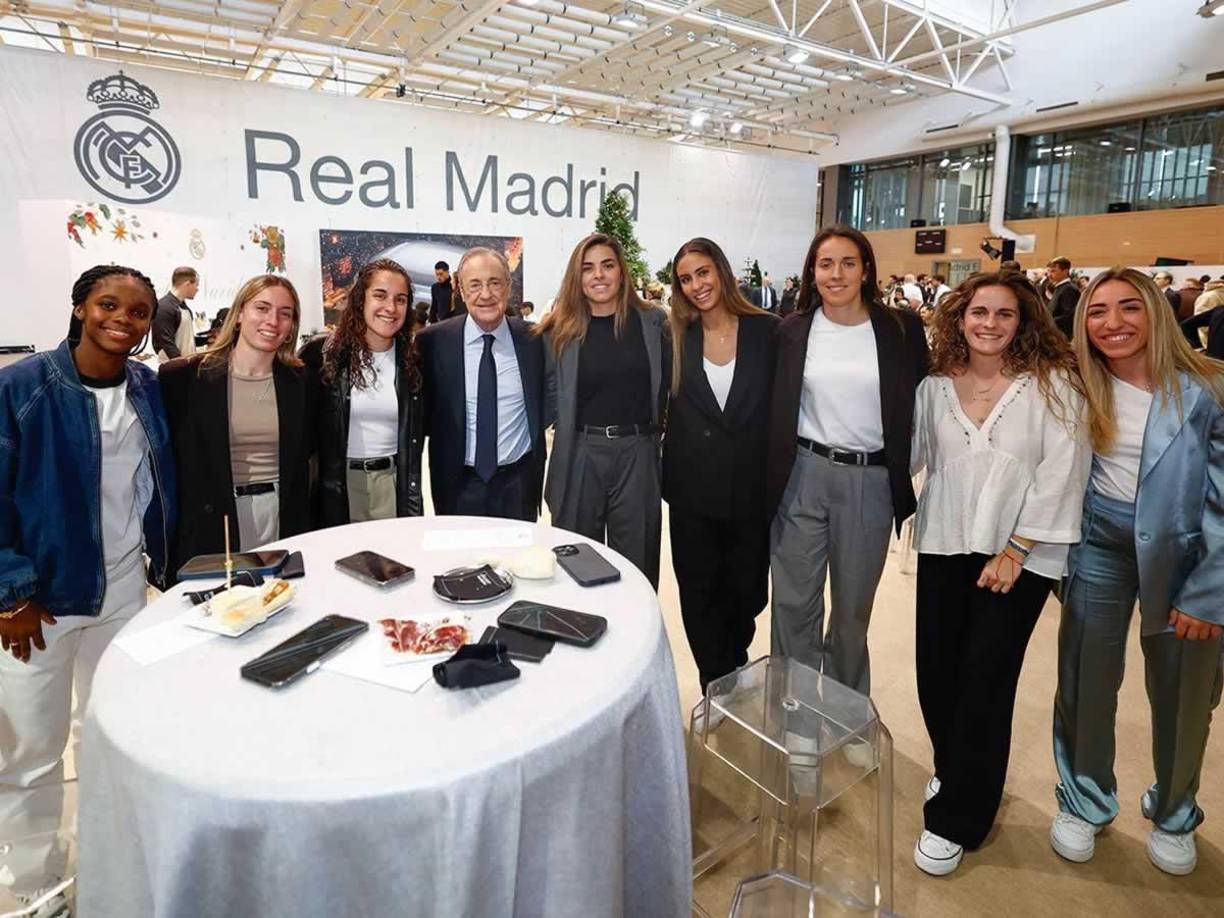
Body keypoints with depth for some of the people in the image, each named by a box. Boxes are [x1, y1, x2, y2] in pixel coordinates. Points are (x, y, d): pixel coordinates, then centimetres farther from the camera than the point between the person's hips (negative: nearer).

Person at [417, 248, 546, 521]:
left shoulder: (533, 339, -3)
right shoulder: (433, 341, -6)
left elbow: (545, 406, 9)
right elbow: (422, 410, 4)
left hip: (518, 482, 1)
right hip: (458, 486, 0)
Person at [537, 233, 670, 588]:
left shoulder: (653, 322, 3)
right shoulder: (560, 330, 1)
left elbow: (668, 382, 10)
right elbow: (549, 392, 9)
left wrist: (653, 426, 6)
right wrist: (575, 425, 4)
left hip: (638, 453, 0)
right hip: (579, 455, 0)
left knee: (637, 559, 9)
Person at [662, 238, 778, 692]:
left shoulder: (767, 331, -3)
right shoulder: (676, 338, 2)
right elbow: (661, 408, 5)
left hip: (752, 488, -1)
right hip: (692, 489, 1)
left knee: (747, 592, 13)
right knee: (699, 594, 9)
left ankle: (732, 668, 42)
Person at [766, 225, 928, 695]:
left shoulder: (902, 328, -1)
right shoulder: (792, 330, 2)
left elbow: (920, 403, 5)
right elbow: (776, 411, 4)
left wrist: (903, 477, 3)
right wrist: (770, 480, 2)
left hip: (871, 481, 0)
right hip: (802, 475, 0)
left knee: (854, 607, 14)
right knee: (794, 600, 6)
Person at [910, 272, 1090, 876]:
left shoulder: (1053, 386, -6)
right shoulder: (935, 386, 4)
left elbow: (1060, 475, -10)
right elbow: (911, 454, 5)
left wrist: (1014, 551, -12)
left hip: (1018, 556, -3)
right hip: (944, 547, 4)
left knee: (984, 682, 0)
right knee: (936, 670, 8)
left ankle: (955, 819, 17)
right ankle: (954, 771, 37)